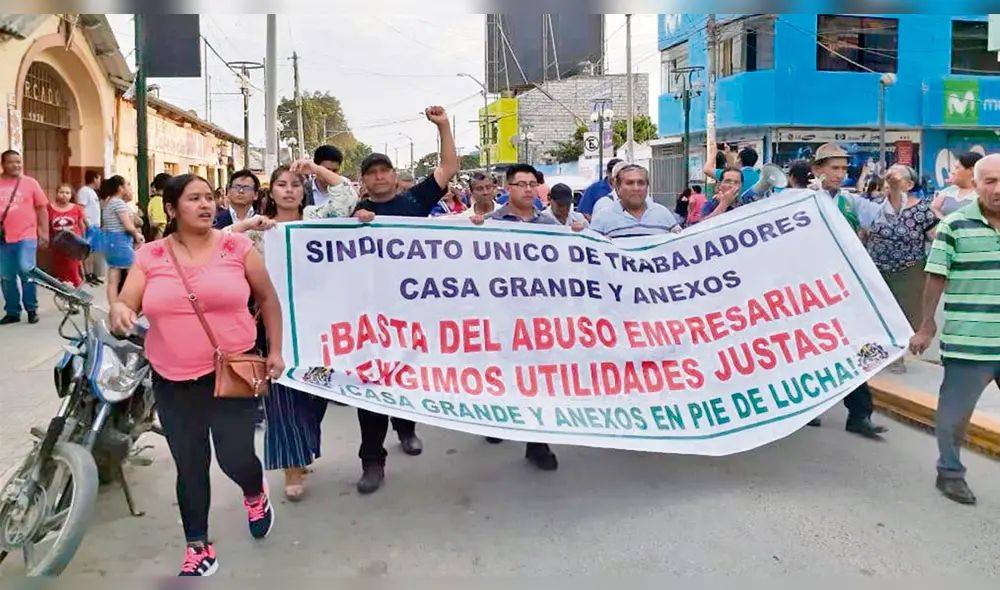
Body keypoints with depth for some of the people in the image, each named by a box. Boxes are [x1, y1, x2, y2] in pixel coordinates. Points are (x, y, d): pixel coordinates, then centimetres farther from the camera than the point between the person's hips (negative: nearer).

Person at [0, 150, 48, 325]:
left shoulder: (30, 182, 3)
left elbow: (42, 209, 5)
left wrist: (44, 233, 1)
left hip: (26, 236, -3)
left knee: (26, 271, -13)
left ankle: (32, 309, 4)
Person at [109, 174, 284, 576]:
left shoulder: (238, 247, -2)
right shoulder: (150, 256, 1)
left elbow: (268, 299, 7)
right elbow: (124, 305, -1)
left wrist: (275, 351, 5)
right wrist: (118, 311, -25)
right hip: (171, 380, 2)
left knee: (235, 458, -4)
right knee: (189, 467, 10)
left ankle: (255, 494, 35)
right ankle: (199, 548, 29)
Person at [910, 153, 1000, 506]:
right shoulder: (955, 225, -5)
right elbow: (937, 278, -2)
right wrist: (927, 327, 0)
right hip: (967, 341, -3)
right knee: (955, 412, 8)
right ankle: (950, 473, 25)